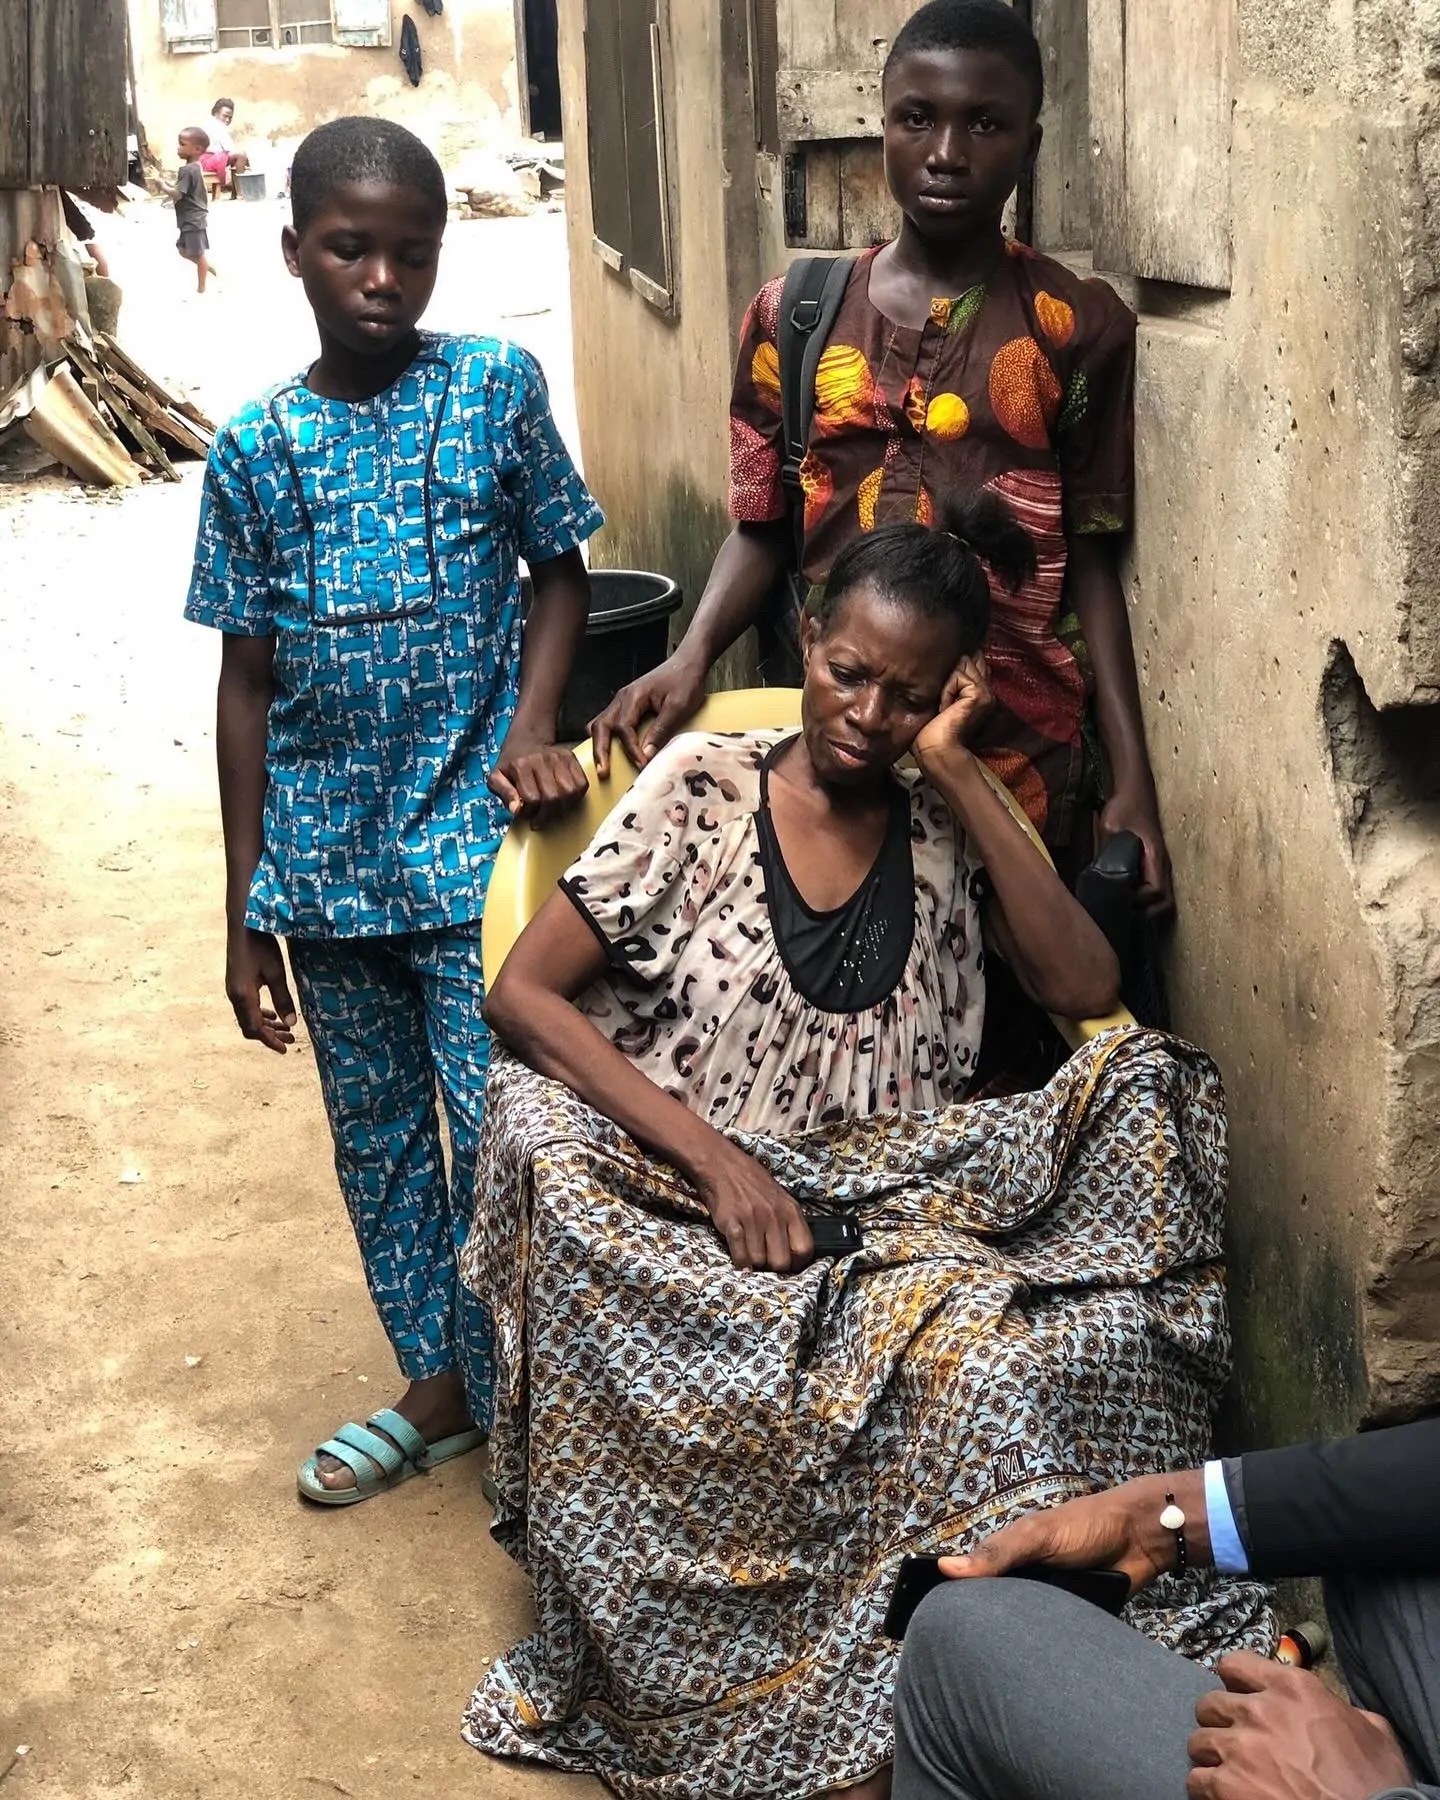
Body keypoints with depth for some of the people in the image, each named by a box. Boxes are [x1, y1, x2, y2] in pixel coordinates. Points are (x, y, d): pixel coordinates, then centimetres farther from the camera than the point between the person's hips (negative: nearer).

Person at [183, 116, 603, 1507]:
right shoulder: (253, 450, 0)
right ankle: (434, 1386, 33)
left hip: (469, 843, -3)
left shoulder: (496, 388, -4)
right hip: (324, 858, 3)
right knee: (375, 1136, 15)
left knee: (496, 1132, -5)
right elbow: (247, 681, 4)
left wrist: (531, 724, -14)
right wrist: (245, 917, 4)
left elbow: (559, 570, 5)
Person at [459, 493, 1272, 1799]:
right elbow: (524, 994, -5)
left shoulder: (949, 827, 11)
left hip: (898, 1201, 2)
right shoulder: (703, 789, 2)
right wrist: (715, 1158, -16)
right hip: (689, 1195, -2)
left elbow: (1086, 986, -5)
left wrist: (956, 772, -5)